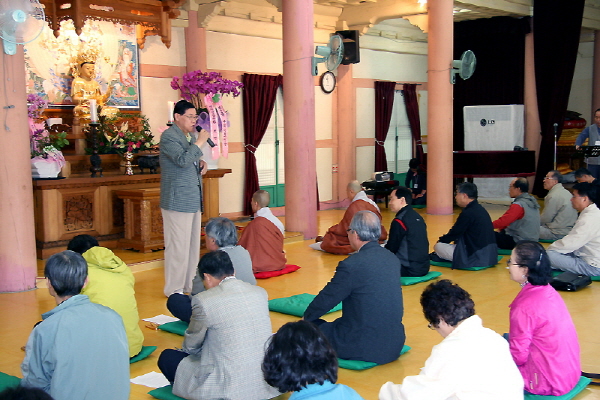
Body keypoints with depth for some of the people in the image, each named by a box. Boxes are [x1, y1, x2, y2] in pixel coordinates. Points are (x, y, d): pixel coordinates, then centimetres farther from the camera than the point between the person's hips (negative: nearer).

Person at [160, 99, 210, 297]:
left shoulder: (191, 135, 15)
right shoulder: (169, 136, -12)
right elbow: (182, 160, -25)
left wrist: (201, 163, 7)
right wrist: (199, 142, -21)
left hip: (194, 199, 9)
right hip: (178, 200, -9)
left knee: (193, 244, 13)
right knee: (178, 245, -5)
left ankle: (190, 284, 23)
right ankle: (173, 289, 5)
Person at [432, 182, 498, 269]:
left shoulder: (468, 213, -18)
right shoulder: (480, 209, 11)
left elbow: (454, 233, -10)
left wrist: (441, 240, 9)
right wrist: (444, 239, 18)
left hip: (476, 258, -9)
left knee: (438, 246, -3)